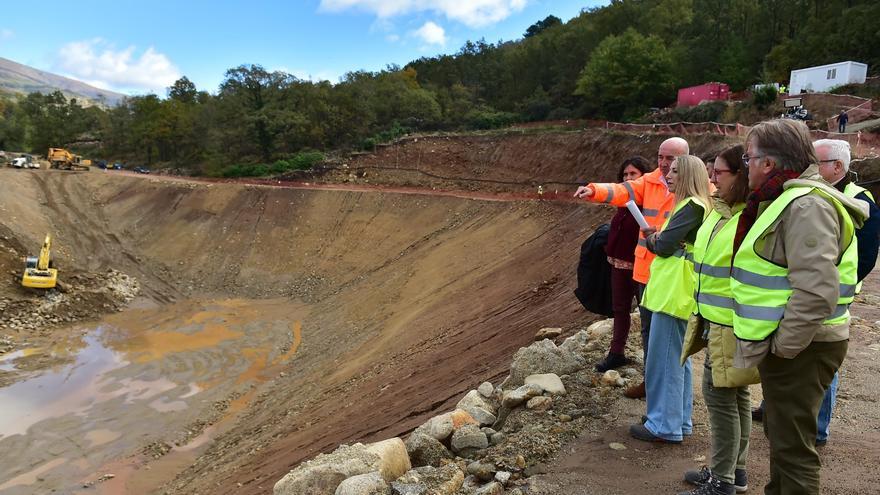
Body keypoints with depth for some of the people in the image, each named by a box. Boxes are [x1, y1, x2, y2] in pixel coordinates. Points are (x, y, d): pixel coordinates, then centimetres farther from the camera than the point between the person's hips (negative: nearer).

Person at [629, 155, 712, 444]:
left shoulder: (692, 206, -13)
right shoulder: (693, 206, 18)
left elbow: (665, 245, -18)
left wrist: (652, 240, 2)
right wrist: (657, 239, -2)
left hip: (673, 291, -10)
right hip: (672, 289, 10)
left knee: (663, 358, -4)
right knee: (677, 356, 16)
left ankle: (664, 426, 4)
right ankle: (679, 420, 26)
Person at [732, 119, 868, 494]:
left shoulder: (806, 204, -21)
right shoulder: (787, 199, 13)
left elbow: (816, 290, -29)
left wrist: (783, 345, -21)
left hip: (799, 347, -10)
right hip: (784, 342, 10)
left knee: (791, 445, 1)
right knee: (780, 435, 23)